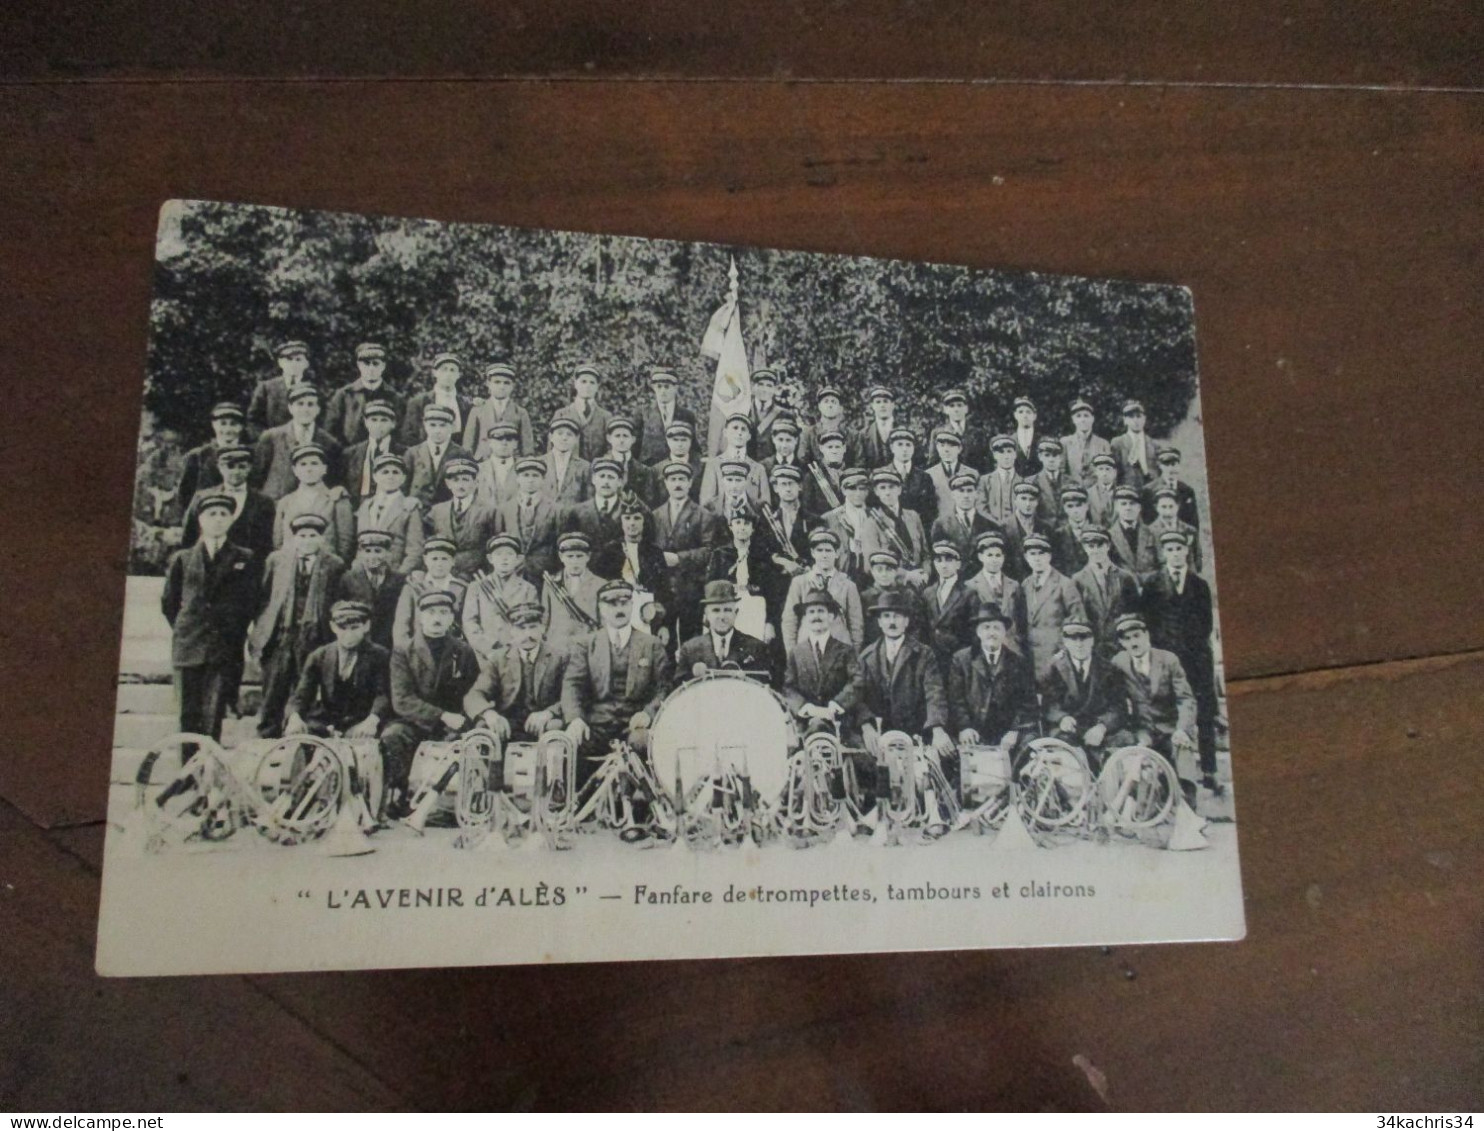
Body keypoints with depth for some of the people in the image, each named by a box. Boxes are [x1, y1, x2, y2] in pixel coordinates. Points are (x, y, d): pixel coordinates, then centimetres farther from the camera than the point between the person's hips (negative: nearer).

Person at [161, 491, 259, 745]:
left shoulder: (245, 560, 7)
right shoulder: (182, 559, 11)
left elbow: (250, 604, 8)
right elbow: (168, 603, 17)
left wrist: (232, 635, 5)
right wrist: (184, 630, 12)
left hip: (225, 651, -2)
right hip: (188, 649, 2)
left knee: (213, 718, -8)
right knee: (189, 717, 1)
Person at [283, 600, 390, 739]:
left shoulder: (380, 656, 3)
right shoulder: (318, 656, 11)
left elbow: (384, 695, -11)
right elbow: (301, 694, 0)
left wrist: (372, 720, -35)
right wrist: (295, 717, -26)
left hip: (359, 724, -4)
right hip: (324, 724, 4)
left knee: (363, 739, -38)